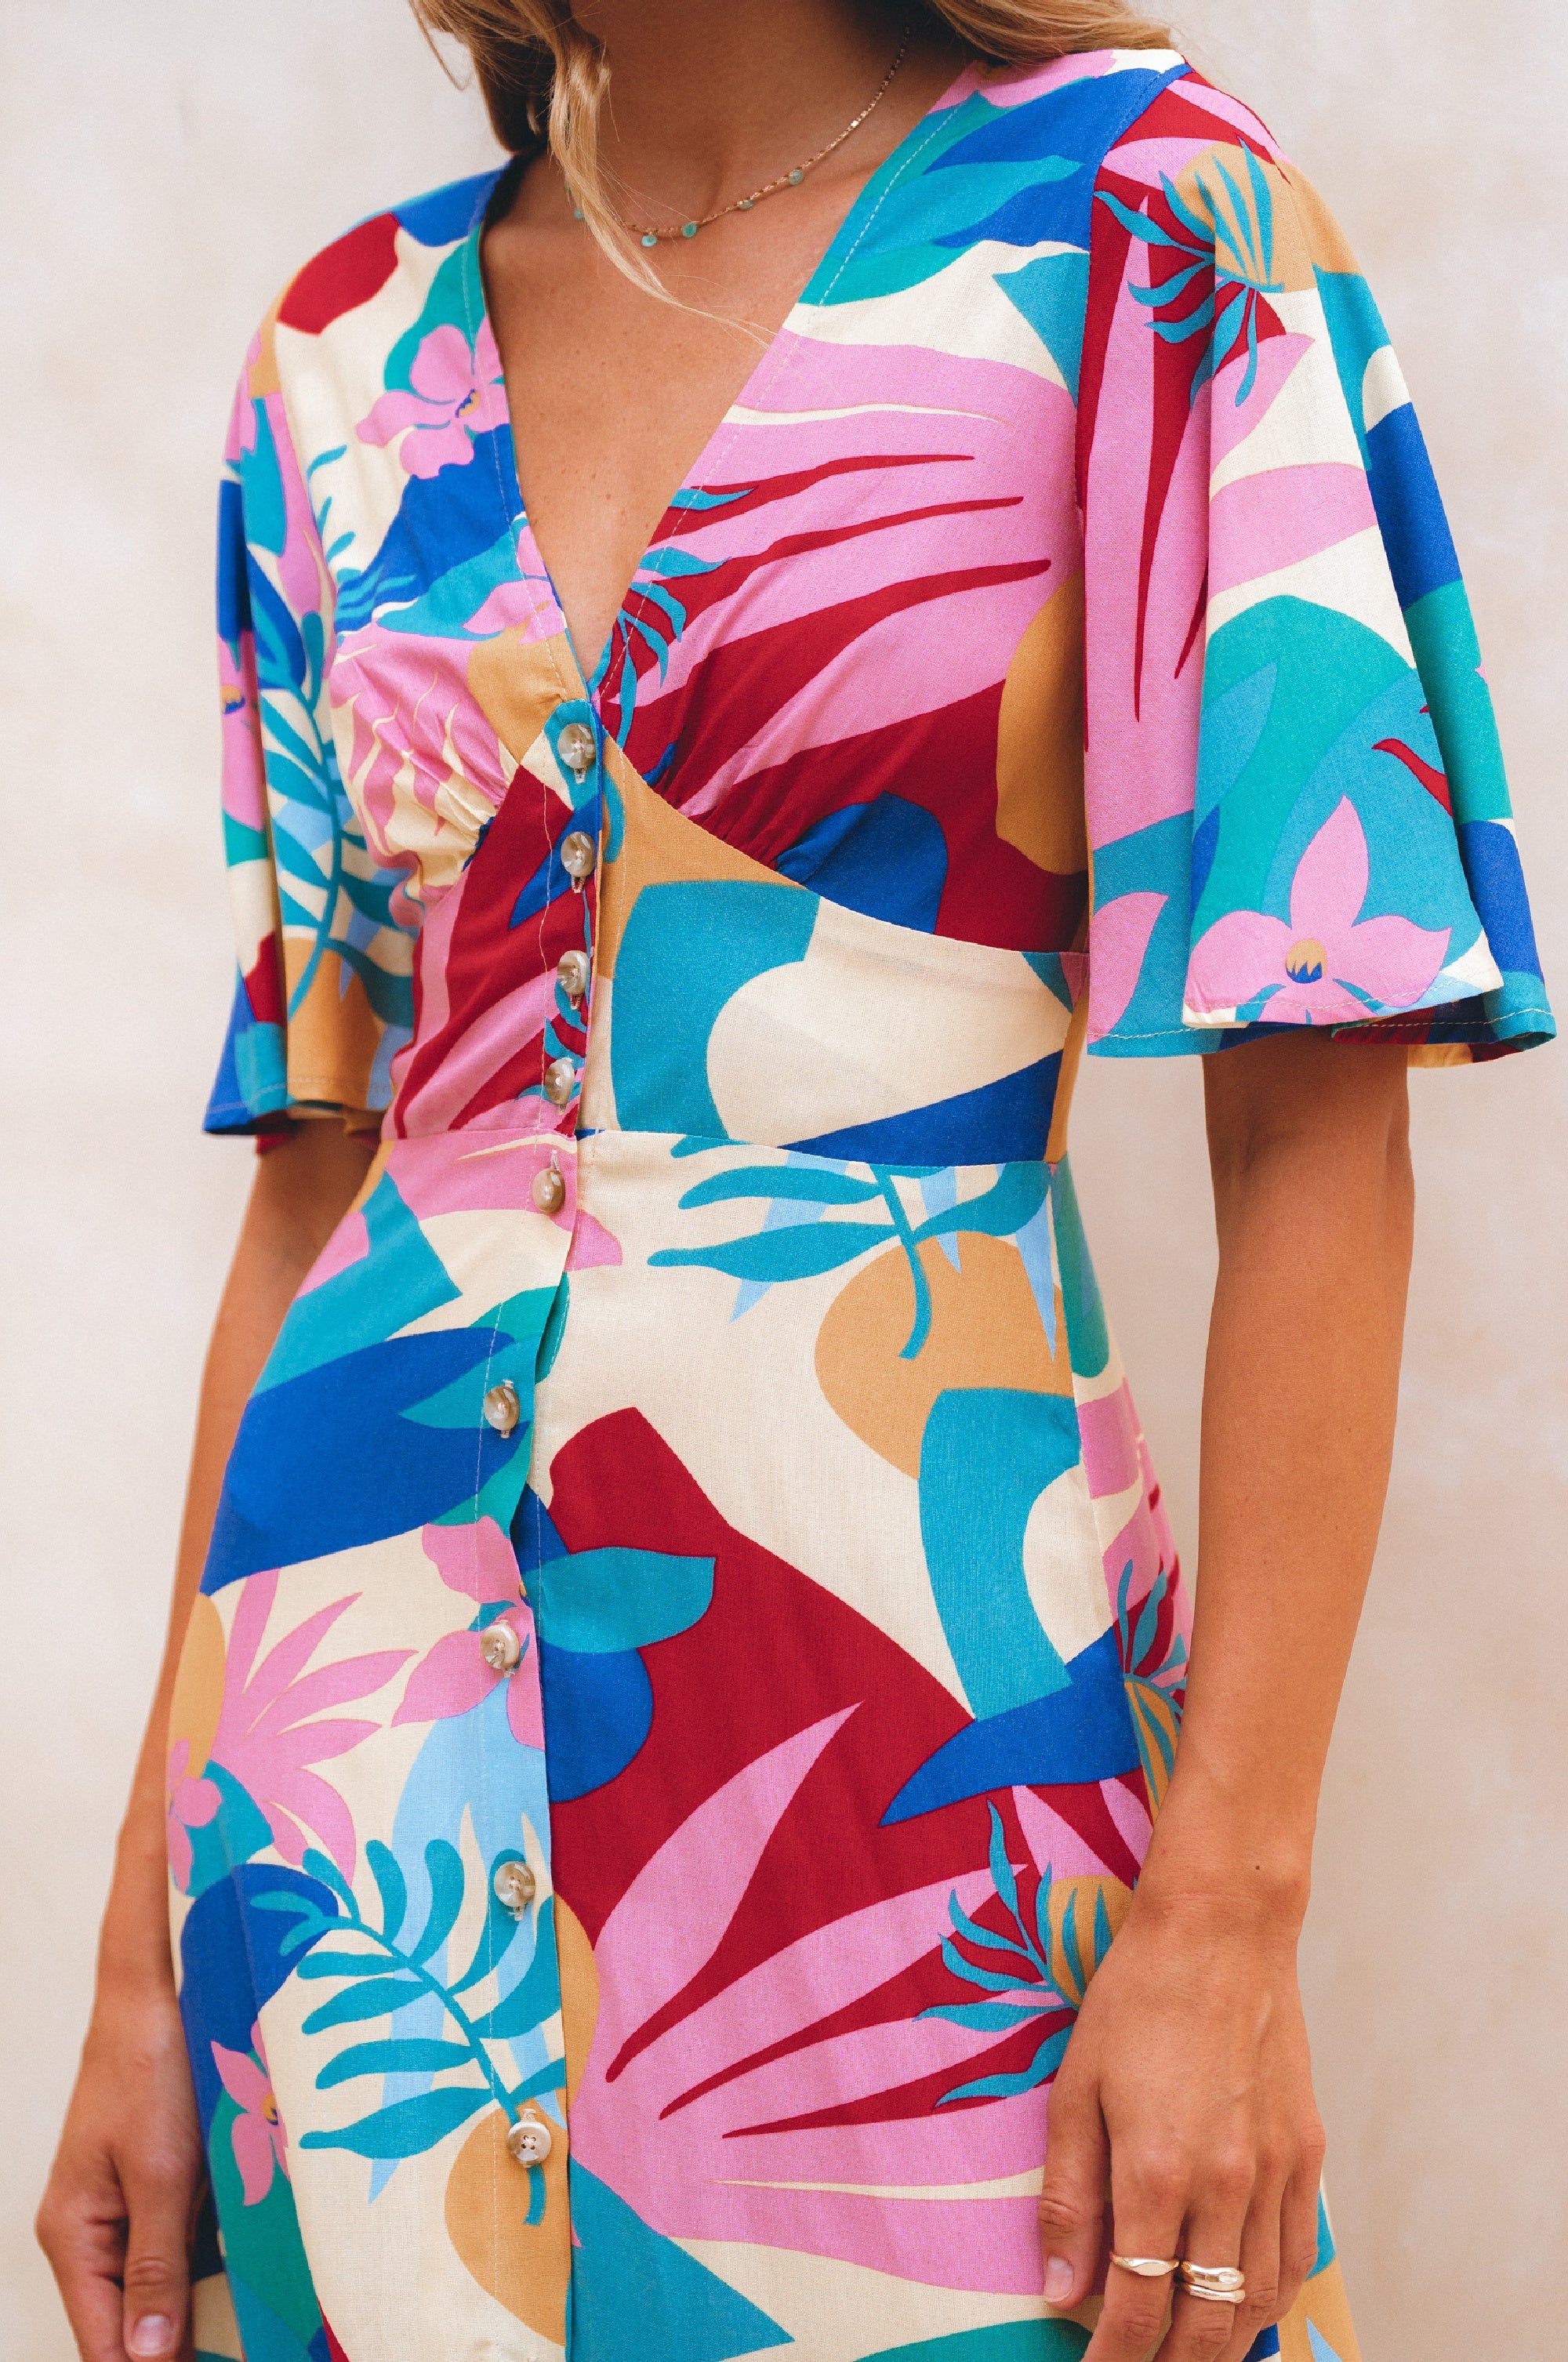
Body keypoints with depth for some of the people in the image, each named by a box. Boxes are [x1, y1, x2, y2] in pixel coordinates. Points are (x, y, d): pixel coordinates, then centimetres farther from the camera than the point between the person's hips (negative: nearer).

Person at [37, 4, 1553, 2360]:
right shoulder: (353, 348, 7)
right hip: (369, 1716, 4)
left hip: (907, 1699, -3)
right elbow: (318, 1156, 8)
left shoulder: (1135, 214, -5)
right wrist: (149, 1938, 6)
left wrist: (1230, 1897, -15)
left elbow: (1314, 1119, -8)